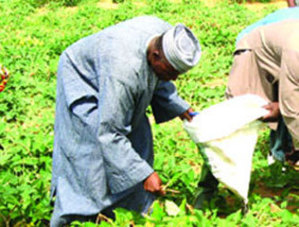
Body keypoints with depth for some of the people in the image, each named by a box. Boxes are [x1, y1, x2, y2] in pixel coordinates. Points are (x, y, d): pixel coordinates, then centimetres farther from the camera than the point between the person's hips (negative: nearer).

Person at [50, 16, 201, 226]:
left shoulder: (167, 35, -21)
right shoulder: (124, 72, -44)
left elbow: (157, 80, 3)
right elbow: (109, 134, -38)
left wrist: (180, 107, -5)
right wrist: (145, 174, -39)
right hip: (82, 81, -8)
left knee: (138, 139, 3)